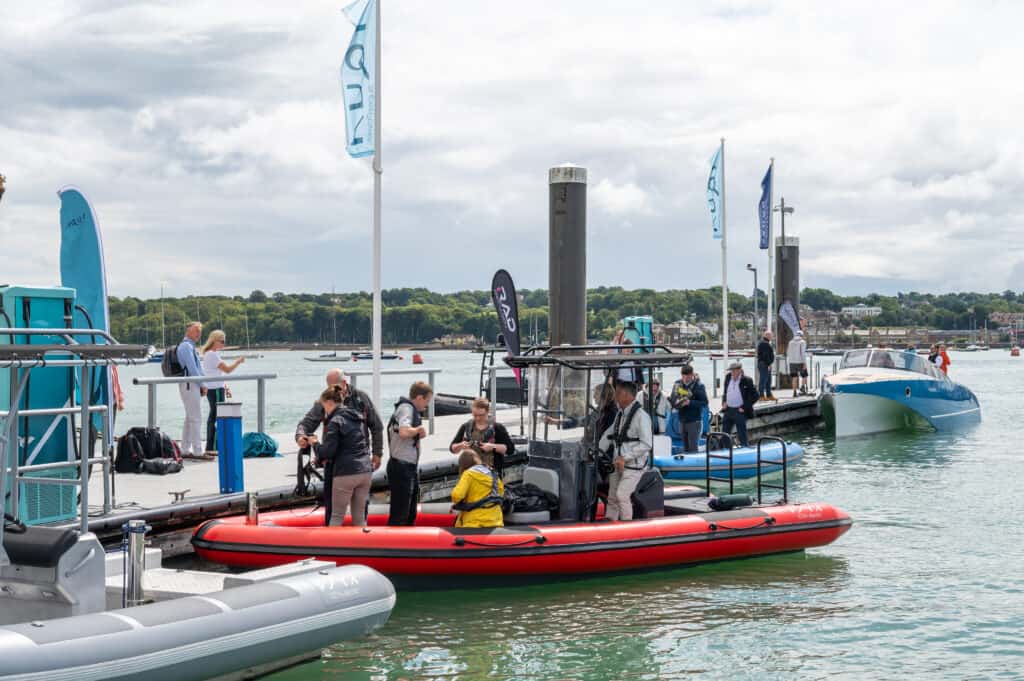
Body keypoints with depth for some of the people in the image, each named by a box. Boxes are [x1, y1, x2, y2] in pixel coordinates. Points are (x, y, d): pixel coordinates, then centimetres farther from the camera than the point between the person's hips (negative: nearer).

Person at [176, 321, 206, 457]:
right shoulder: (186, 346, -13)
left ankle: (185, 450, 18)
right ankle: (197, 451, -11)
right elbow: (192, 368, -19)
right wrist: (202, 385, -12)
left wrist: (202, 385, 12)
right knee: (196, 419, -10)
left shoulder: (191, 347, 20)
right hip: (190, 385, -10)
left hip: (193, 385, 10)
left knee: (190, 418, 13)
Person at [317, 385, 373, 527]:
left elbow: (327, 452, -14)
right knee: (359, 516, 11)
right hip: (365, 471, 7)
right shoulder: (357, 418, 15)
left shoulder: (335, 421, -9)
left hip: (346, 473, -7)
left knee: (337, 516, 4)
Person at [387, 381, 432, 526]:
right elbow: (403, 432, -31)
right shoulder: (406, 408, -14)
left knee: (410, 514, 18)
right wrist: (419, 429, -15)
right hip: (402, 466, -10)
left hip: (410, 467, 10)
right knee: (399, 514, -9)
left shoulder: (412, 410, 16)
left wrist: (419, 434, 5)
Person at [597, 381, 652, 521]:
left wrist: (625, 457, -23)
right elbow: (608, 435, 19)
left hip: (634, 465, -8)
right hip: (617, 464, 8)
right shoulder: (620, 414, 11)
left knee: (622, 494, -20)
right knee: (612, 498, 10)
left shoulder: (641, 416, -16)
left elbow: (646, 444, -20)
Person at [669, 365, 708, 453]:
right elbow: (672, 400, 8)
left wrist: (690, 402, -22)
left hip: (694, 421, -5)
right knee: (685, 448, 11)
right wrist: (677, 403, -14)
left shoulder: (699, 386, -7)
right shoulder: (677, 384, 6)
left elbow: (705, 402, -11)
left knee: (693, 447, -9)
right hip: (682, 420, 5)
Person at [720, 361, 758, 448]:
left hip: (739, 411, -6)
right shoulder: (728, 377, 6)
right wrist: (724, 402, 8)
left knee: (742, 436, -1)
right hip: (728, 410, 6)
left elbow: (755, 396, -8)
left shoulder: (746, 380, -11)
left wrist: (744, 407, -11)